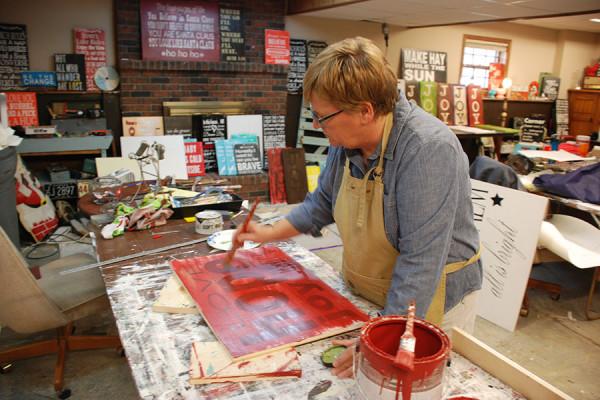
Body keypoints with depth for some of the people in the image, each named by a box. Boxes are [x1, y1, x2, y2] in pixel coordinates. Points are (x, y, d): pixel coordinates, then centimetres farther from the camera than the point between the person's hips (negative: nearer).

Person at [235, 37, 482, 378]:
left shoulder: (429, 150, -31)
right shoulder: (347, 140, -7)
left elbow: (420, 261, -32)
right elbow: (324, 202, 10)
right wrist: (270, 233, 7)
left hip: (427, 304, -6)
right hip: (363, 297, 7)